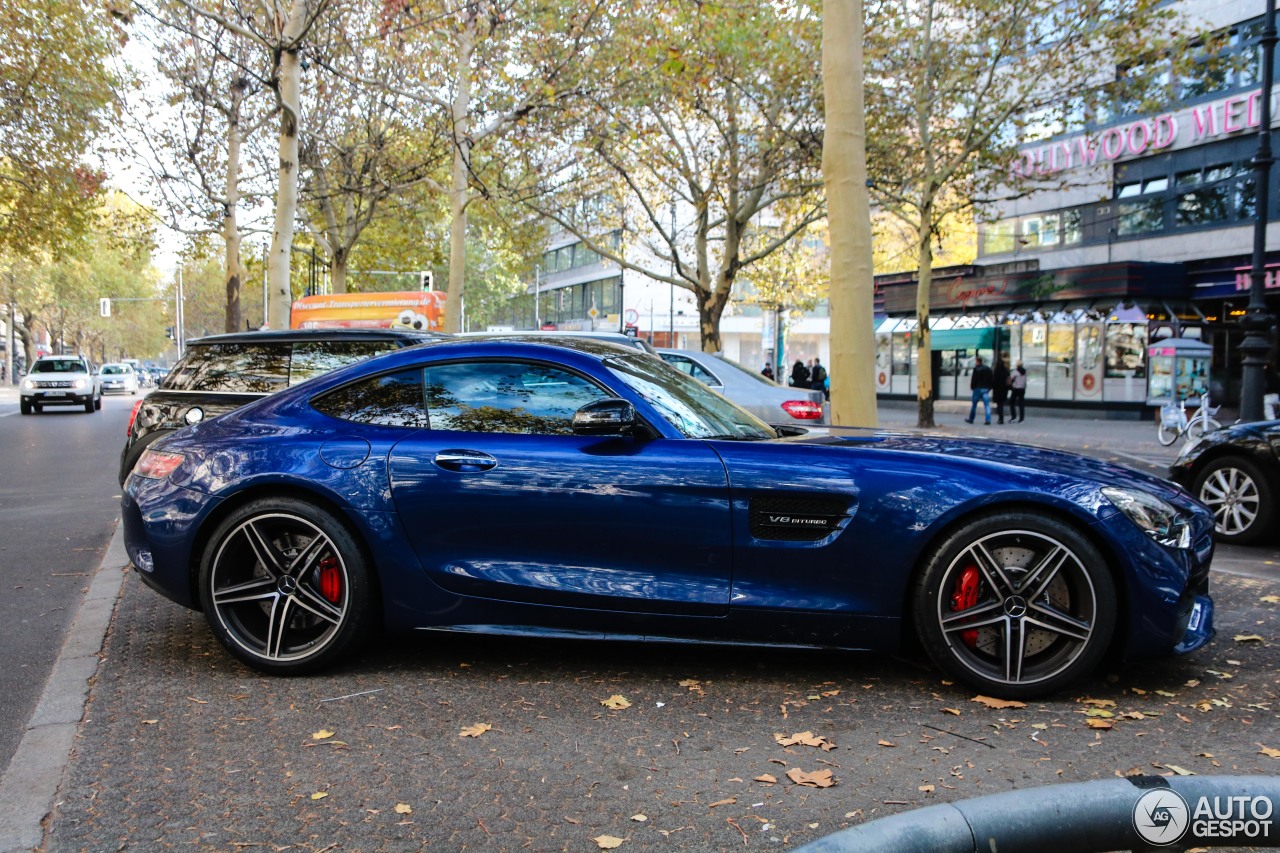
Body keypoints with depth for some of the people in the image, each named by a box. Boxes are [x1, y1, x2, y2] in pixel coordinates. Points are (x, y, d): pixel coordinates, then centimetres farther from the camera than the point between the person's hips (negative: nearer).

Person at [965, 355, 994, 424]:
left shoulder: (976, 369, -9)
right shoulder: (988, 369, 10)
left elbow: (973, 379, -12)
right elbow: (992, 379, 10)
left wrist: (972, 387, -1)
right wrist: (989, 387, 14)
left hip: (977, 389, -4)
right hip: (986, 389, 4)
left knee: (974, 404, 8)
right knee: (987, 405, 0)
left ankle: (971, 419, 16)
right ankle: (988, 420, -11)